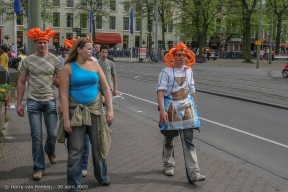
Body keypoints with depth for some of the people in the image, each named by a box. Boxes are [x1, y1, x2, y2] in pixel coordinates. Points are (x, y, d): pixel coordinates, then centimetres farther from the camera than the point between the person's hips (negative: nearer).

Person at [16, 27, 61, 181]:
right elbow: (21, 83, 4)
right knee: (36, 136, 2)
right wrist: (19, 103, 0)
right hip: (33, 102, 0)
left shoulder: (54, 60, -1)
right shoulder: (28, 60, 0)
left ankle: (50, 151, 42)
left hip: (50, 101, 0)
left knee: (53, 134, 8)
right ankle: (38, 168, 13)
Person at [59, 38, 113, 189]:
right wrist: (66, 119, -13)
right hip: (76, 111, -3)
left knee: (98, 145, 13)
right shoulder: (68, 68, -7)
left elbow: (106, 88, 4)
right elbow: (64, 95, -9)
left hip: (95, 109, 3)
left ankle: (102, 176, 32)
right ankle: (74, 184, 16)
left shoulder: (94, 65, 3)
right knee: (75, 149, 2)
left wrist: (110, 109, -3)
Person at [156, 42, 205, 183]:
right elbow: (160, 91, -17)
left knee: (188, 141, -3)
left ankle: (193, 173, -5)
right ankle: (168, 165, 34)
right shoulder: (166, 71, -10)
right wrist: (162, 110, -28)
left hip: (186, 108, 3)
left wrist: (194, 107, 16)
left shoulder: (189, 71, 7)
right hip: (171, 108, -3)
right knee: (169, 139, 14)